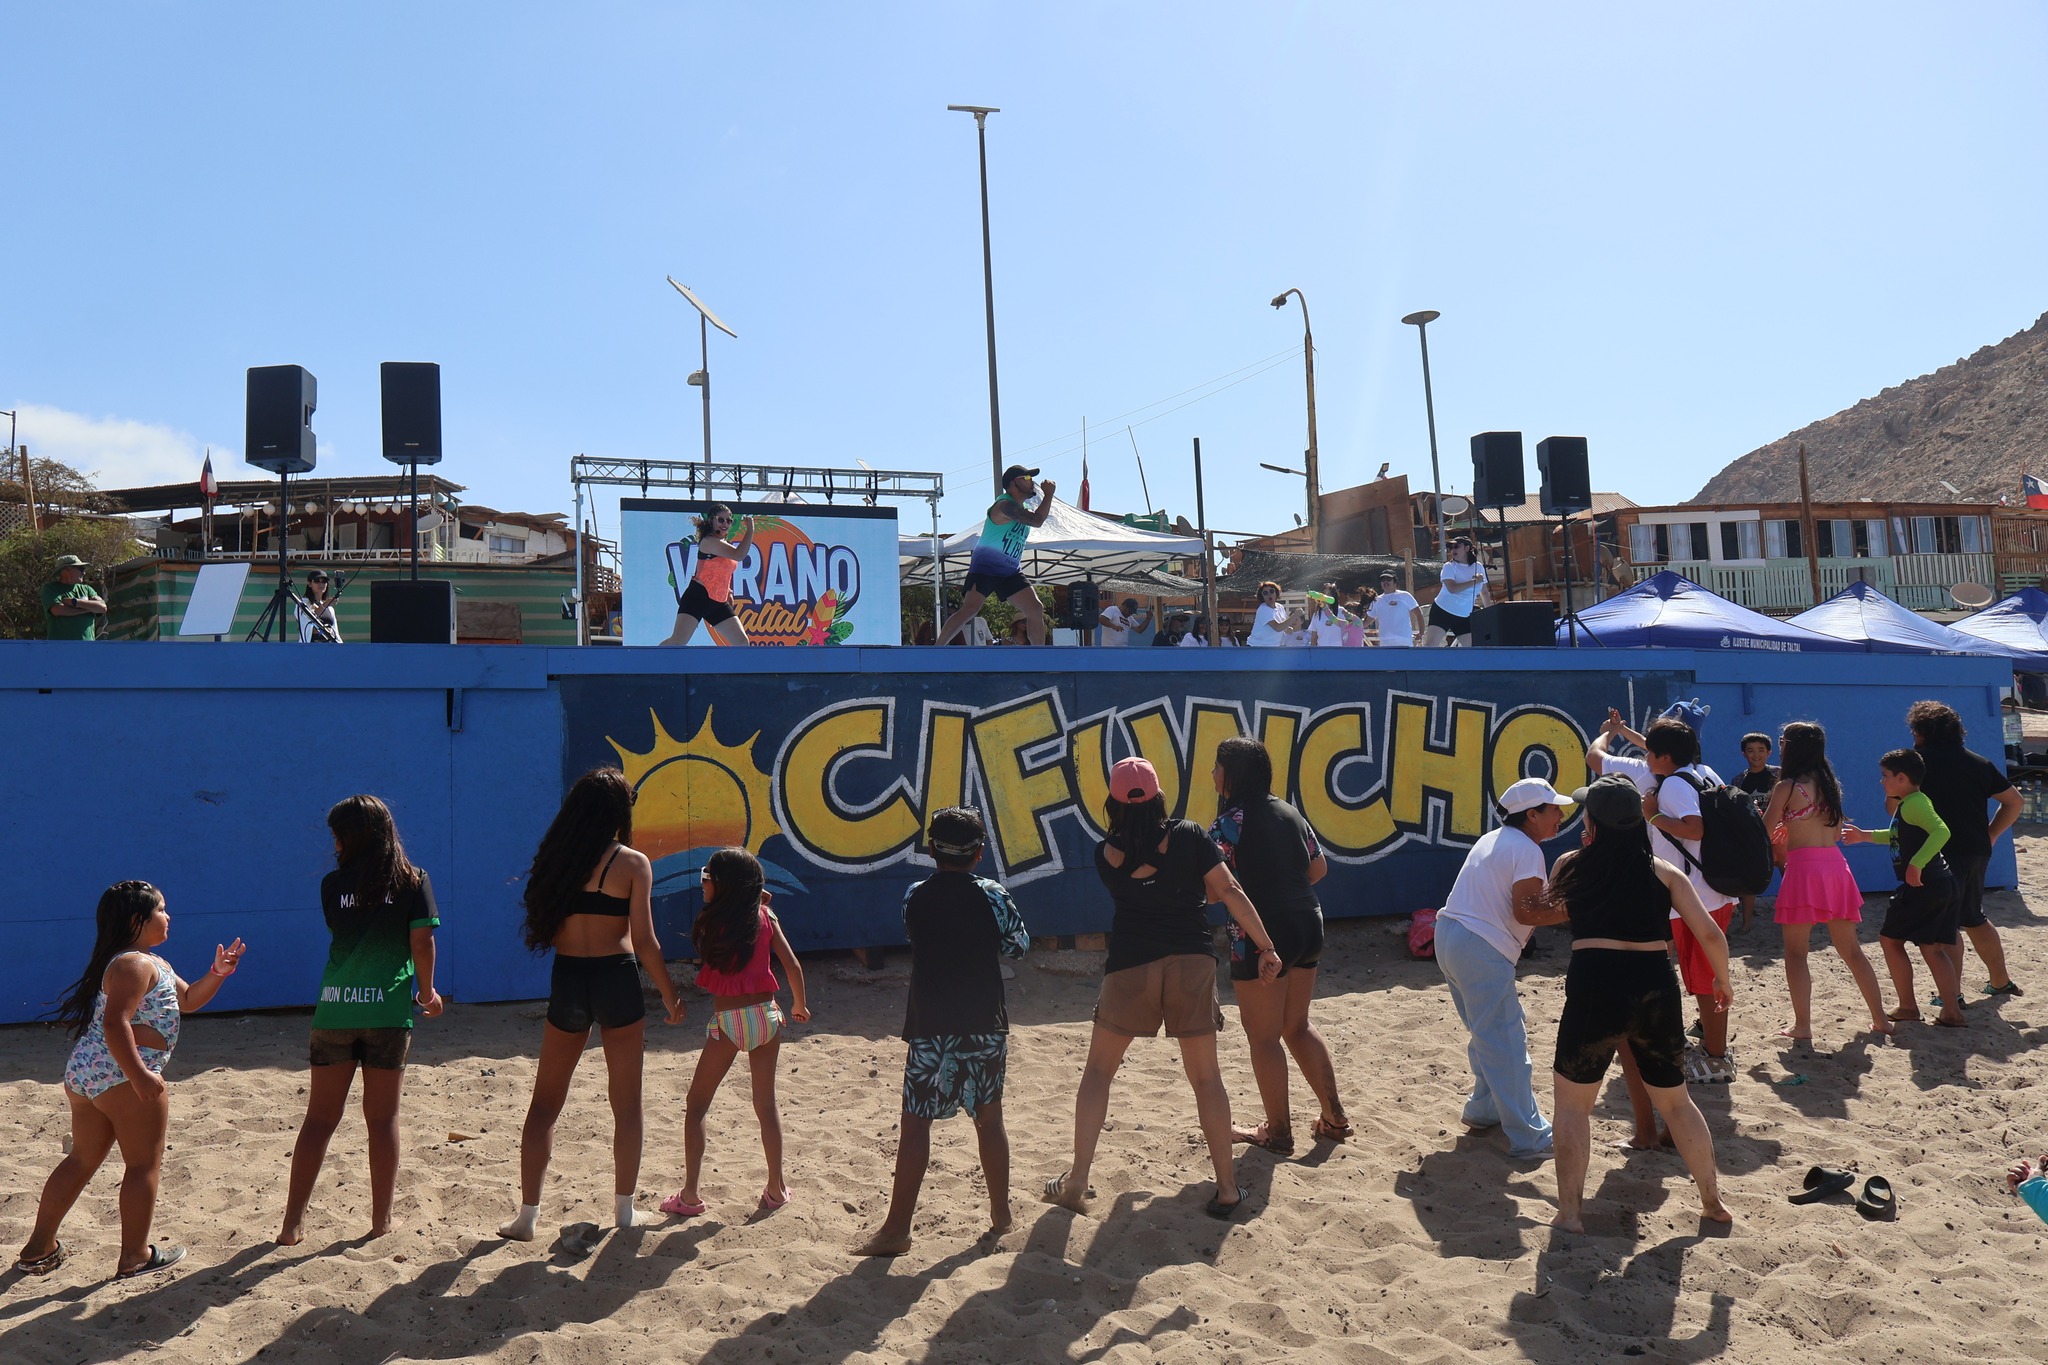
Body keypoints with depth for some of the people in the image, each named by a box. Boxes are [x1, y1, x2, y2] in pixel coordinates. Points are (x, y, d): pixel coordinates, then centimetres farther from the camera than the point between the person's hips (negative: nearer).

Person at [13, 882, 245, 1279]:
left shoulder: (152, 963, 19)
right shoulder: (135, 964, -14)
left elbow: (186, 1000, 24)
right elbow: (115, 1024, -23)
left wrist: (218, 973, 9)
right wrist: (140, 1076, -26)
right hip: (121, 1076, -10)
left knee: (82, 1160, 18)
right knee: (144, 1164, 1)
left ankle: (38, 1249, 25)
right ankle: (135, 1256, 8)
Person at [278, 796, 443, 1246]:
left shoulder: (333, 884, 3)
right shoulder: (413, 880, -1)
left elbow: (340, 934, 15)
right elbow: (422, 942, -4)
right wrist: (426, 992, 8)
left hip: (334, 1010, 1)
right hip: (389, 1010, -1)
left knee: (319, 1118, 10)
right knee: (383, 1119, 8)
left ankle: (293, 1223, 11)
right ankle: (381, 1219, 14)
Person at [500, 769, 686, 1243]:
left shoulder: (556, 858, 2)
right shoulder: (632, 863, -9)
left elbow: (543, 929, 5)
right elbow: (644, 941, -10)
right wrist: (670, 994, -1)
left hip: (566, 981, 3)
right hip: (617, 980, -3)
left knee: (545, 1102, 13)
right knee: (626, 1102, 11)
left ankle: (528, 1214, 13)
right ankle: (625, 1208, 19)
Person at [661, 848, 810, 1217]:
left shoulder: (710, 922, -8)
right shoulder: (765, 917, 1)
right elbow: (793, 966, 1)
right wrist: (799, 1005, 18)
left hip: (728, 1021, -3)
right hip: (766, 1016, 3)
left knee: (696, 1105, 11)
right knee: (766, 1104, 15)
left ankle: (690, 1195, 9)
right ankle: (776, 1188, 21)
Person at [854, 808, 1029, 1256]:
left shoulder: (915, 898, -1)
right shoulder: (991, 895, -5)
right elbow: (1020, 945, 8)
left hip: (929, 1028, -1)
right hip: (985, 1026, 1)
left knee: (915, 1123, 1)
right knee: (989, 1118, 13)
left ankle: (897, 1228, 1)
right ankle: (1000, 1214, 24)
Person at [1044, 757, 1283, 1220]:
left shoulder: (1106, 854, 4)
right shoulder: (1189, 836, 0)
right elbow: (1230, 892, -4)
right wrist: (1266, 947, 0)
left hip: (1130, 965, 0)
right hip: (1191, 963, 0)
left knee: (1098, 1069, 14)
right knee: (1206, 1076, 11)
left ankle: (1076, 1181, 12)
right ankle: (1227, 1188, 14)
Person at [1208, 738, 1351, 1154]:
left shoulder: (1230, 823, -14)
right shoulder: (1289, 813, 9)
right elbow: (1318, 867, 16)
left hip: (1261, 935, -8)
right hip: (1307, 924, 8)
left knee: (1263, 1036, 6)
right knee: (1297, 1026, 21)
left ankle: (1278, 1131, 16)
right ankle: (1335, 1118, 26)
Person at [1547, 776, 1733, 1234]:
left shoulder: (1571, 867, 6)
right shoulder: (1664, 872, 7)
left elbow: (1556, 911, 26)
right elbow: (1710, 935, 3)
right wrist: (1723, 981, 22)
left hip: (1594, 987, -3)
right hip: (1655, 988, 3)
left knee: (1572, 1101, 13)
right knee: (1676, 1101, 24)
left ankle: (1570, 1213, 11)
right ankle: (1712, 1202, 34)